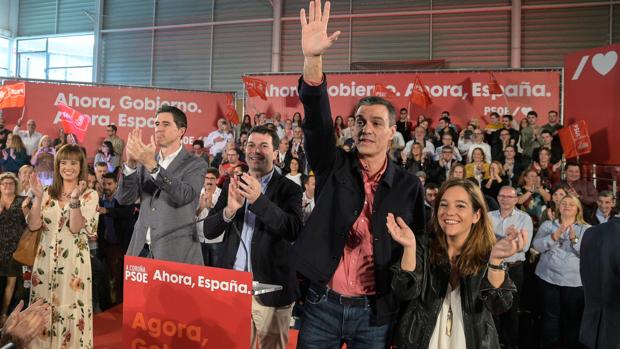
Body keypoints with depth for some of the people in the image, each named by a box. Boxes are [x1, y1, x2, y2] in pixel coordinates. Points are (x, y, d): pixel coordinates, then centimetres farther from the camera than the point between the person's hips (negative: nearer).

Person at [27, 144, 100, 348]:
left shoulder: (90, 195, -1)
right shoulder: (48, 194, 9)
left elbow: (76, 227, -14)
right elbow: (33, 225, -1)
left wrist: (75, 199, -25)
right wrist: (38, 197, -11)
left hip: (73, 261, -3)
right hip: (46, 259, 4)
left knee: (71, 309, -2)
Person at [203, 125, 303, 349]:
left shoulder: (289, 189, -4)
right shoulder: (233, 185, 8)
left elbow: (294, 231, -18)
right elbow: (208, 231, 4)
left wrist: (259, 199, -29)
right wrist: (229, 209, -17)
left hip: (270, 286, -3)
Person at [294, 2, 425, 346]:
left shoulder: (408, 185, 0)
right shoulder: (334, 166, -1)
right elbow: (317, 119, -17)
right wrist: (312, 58, -30)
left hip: (375, 312, 0)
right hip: (322, 304, 1)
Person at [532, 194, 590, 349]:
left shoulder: (586, 229, 4)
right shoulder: (547, 225, 6)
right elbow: (537, 245, -7)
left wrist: (574, 238, -22)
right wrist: (555, 235, -20)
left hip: (575, 281, 0)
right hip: (548, 278, 1)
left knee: (573, 319, 8)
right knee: (550, 317, 6)